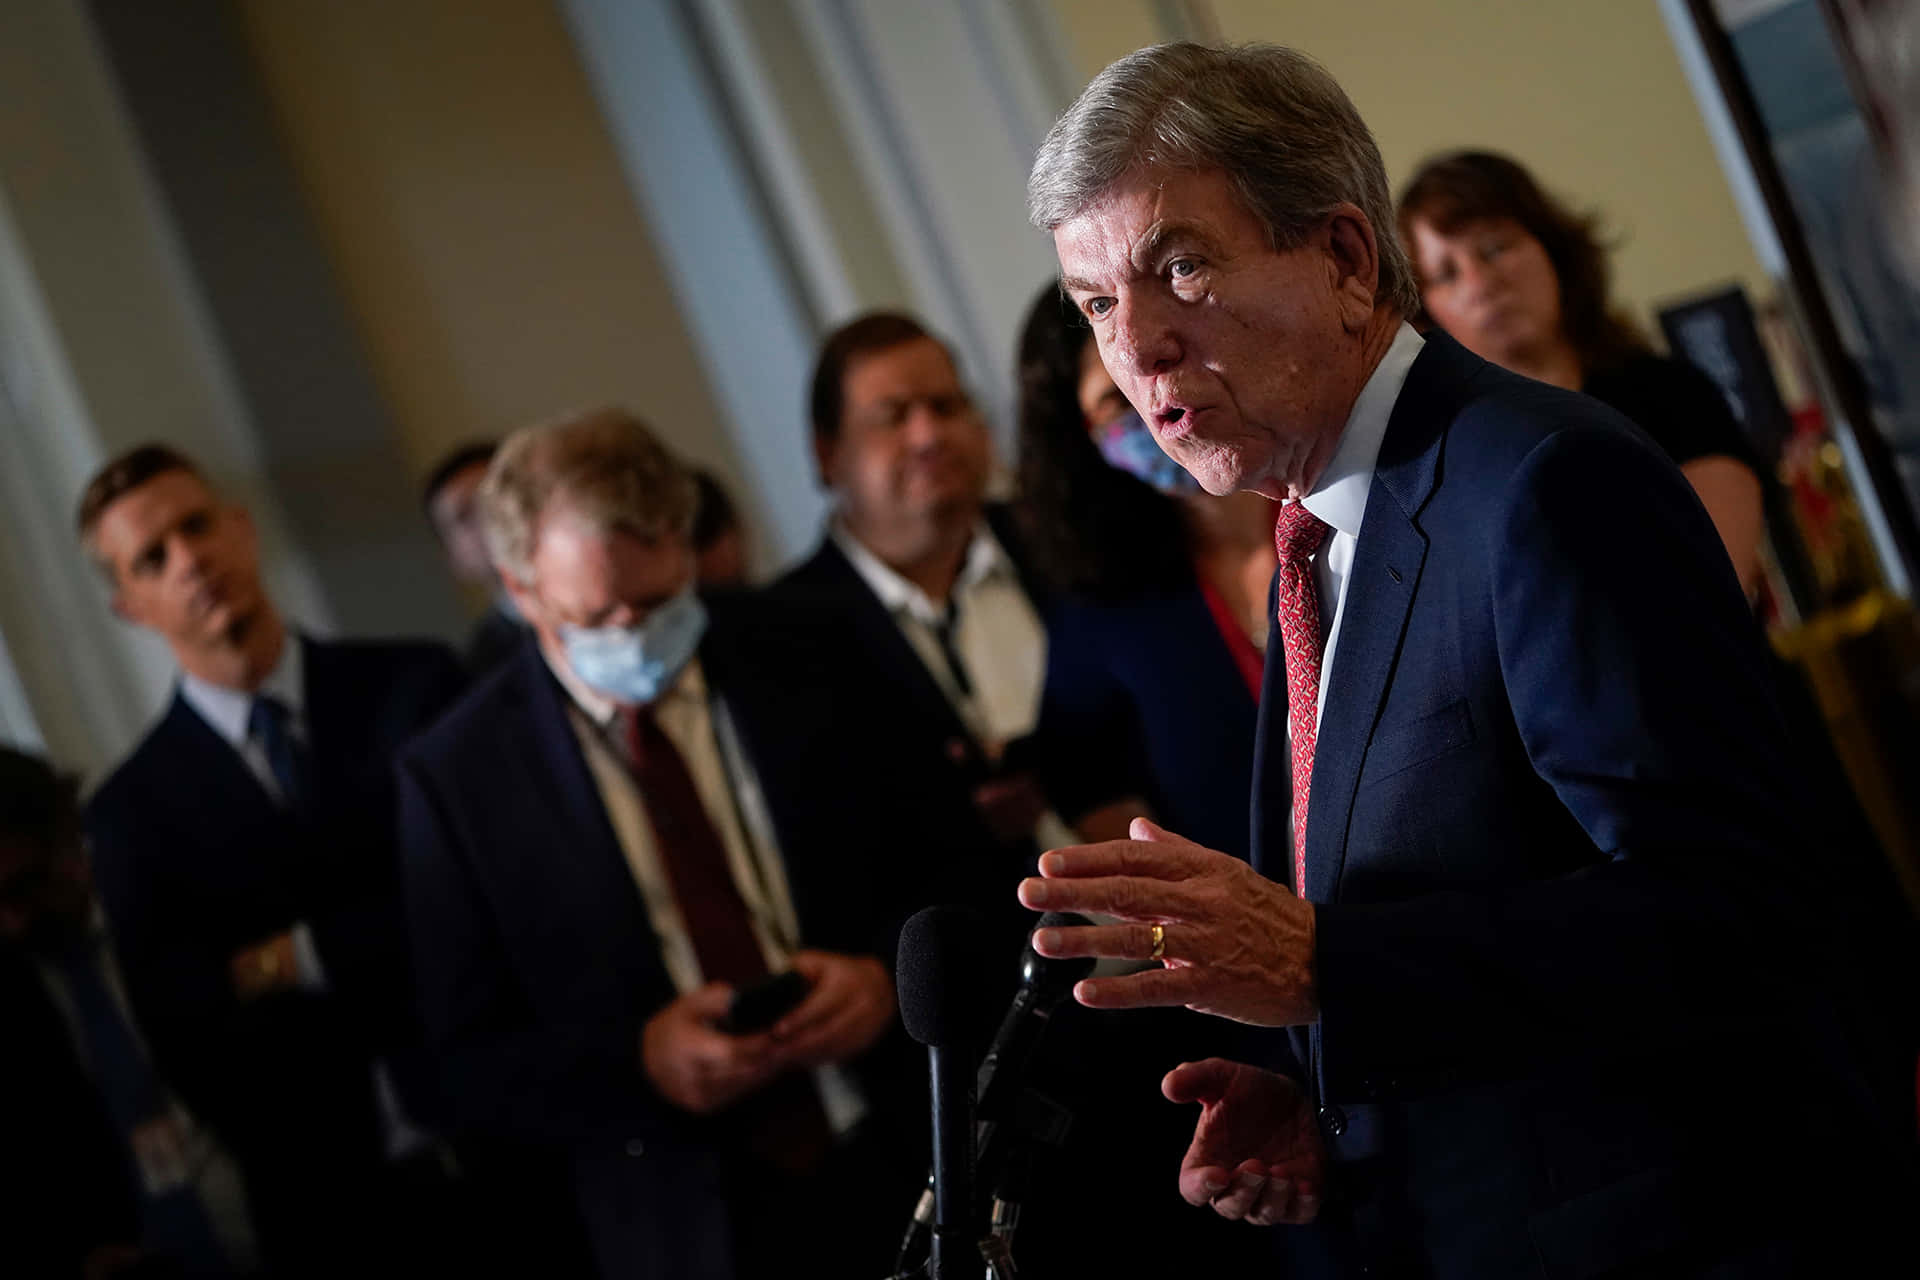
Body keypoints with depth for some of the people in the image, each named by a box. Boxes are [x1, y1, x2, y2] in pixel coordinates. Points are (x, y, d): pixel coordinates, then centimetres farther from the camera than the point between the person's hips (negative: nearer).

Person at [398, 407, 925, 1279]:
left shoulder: (807, 661, -1)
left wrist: (890, 971, -15)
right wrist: (639, 1064, -19)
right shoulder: (455, 780, -4)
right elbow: (467, 1067, -3)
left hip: (909, 1166, 1)